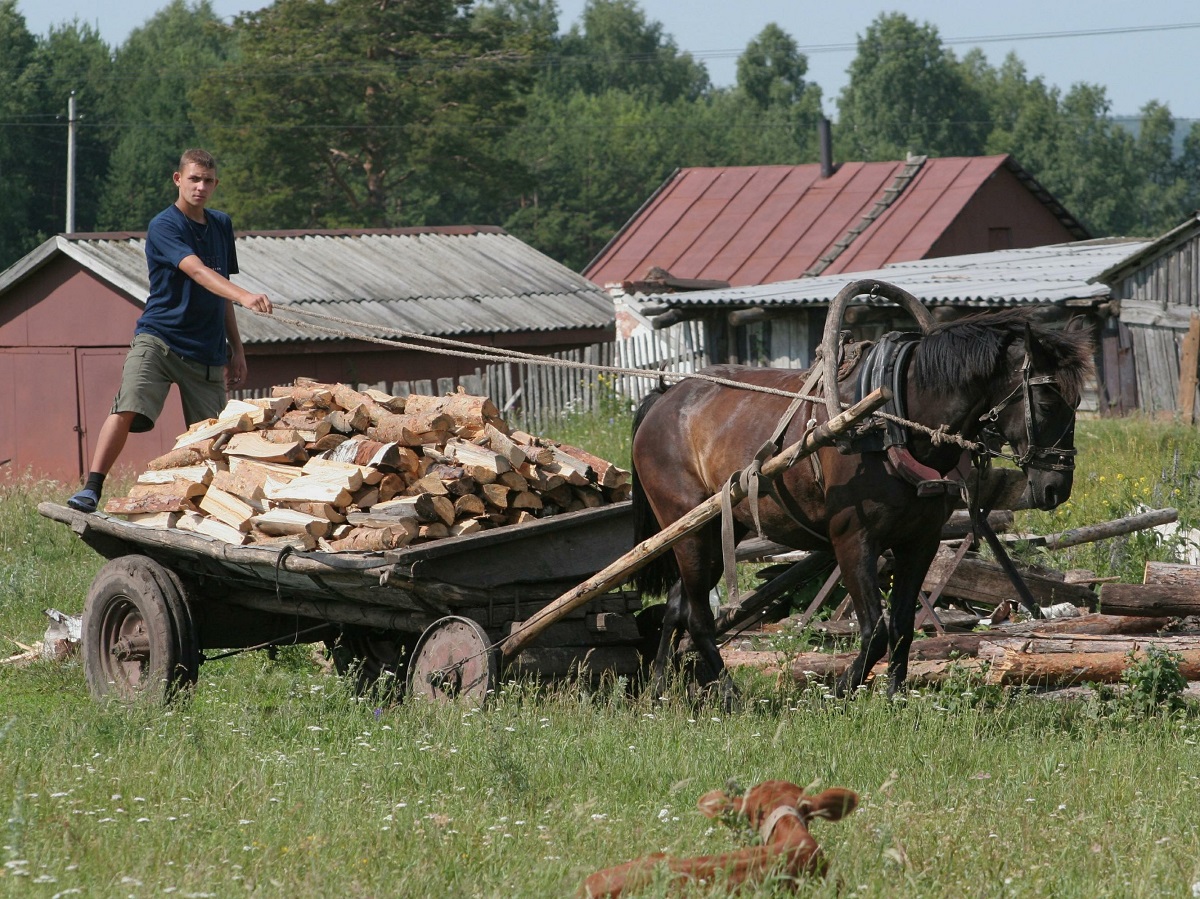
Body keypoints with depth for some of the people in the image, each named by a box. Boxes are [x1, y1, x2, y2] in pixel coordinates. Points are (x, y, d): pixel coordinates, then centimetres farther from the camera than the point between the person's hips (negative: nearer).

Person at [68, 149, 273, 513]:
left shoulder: (221, 225, 14)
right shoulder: (164, 227, -8)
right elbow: (197, 271, -26)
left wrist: (236, 349, 19)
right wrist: (243, 296, -41)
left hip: (207, 350, 6)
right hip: (158, 337, -6)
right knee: (127, 410, -24)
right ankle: (91, 490, -23)